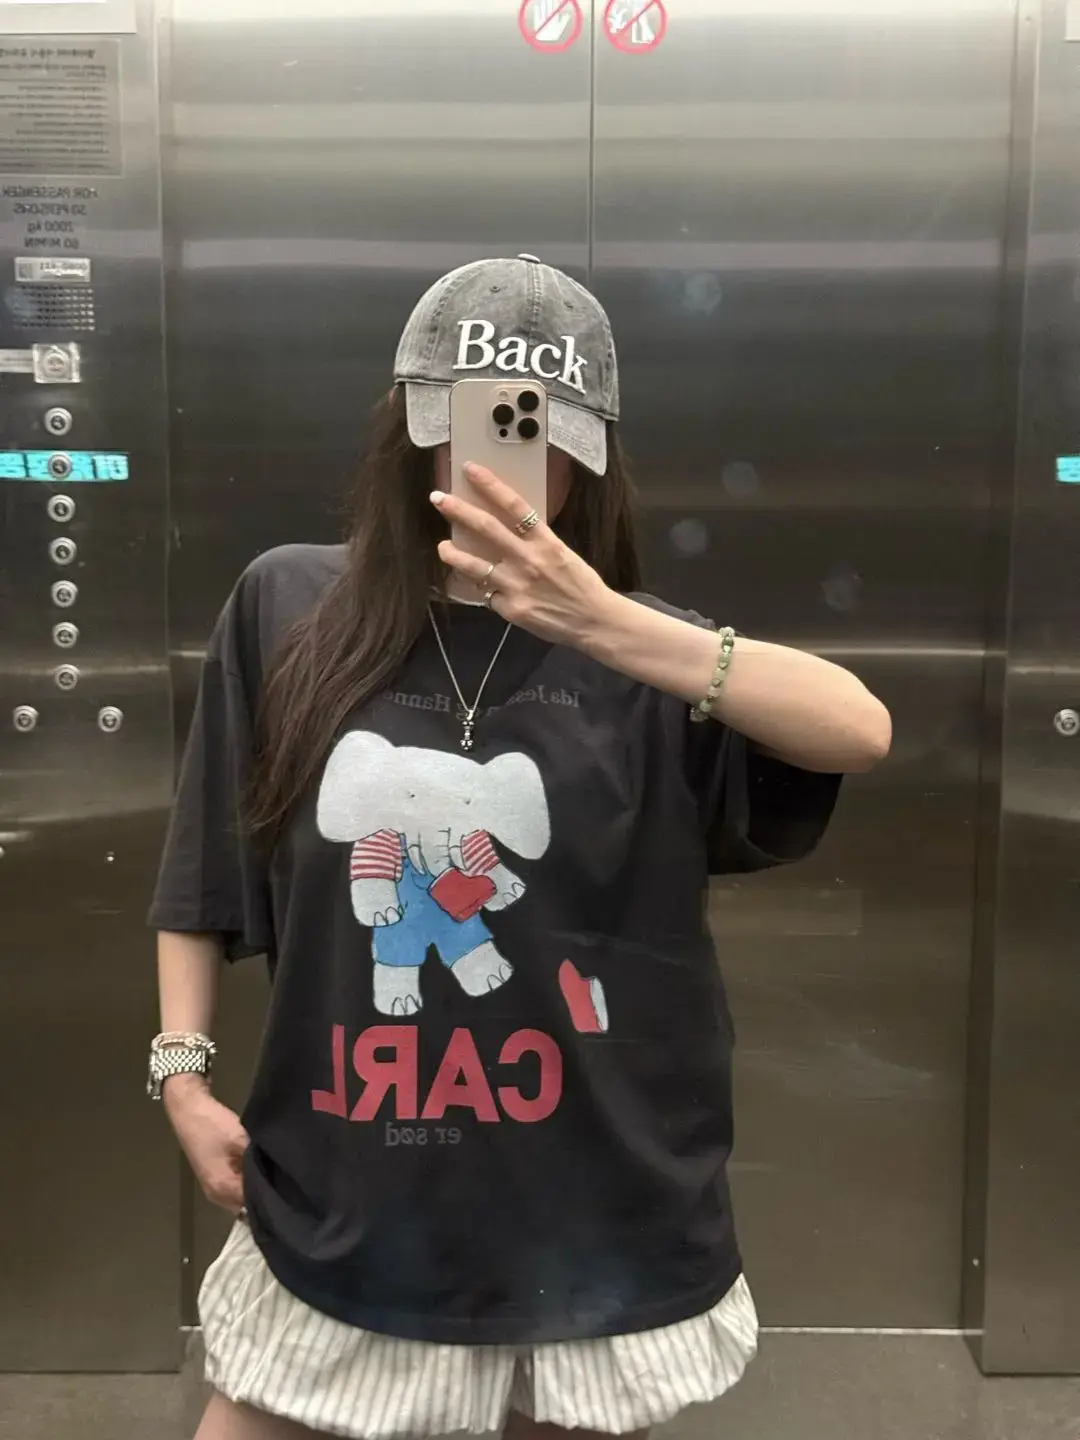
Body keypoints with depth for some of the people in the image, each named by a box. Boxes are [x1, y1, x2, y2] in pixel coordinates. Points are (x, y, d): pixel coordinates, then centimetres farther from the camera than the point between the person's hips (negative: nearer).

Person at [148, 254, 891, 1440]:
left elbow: (860, 731, -25)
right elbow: (206, 867, 4)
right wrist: (182, 1069, 2)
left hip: (591, 1213, 0)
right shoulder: (286, 610, -5)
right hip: (339, 1199, 1)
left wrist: (601, 624, -35)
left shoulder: (632, 657, -9)